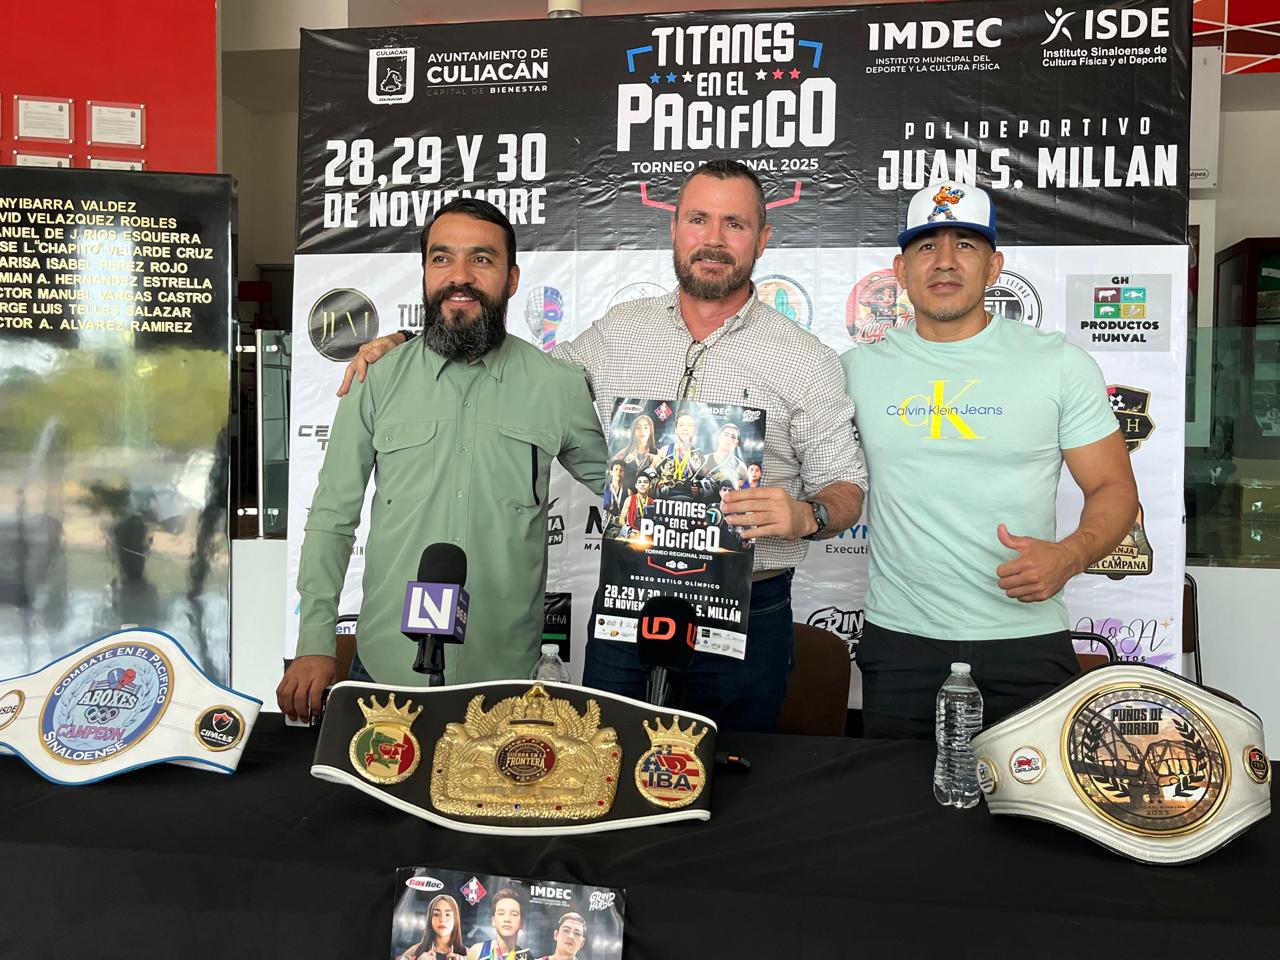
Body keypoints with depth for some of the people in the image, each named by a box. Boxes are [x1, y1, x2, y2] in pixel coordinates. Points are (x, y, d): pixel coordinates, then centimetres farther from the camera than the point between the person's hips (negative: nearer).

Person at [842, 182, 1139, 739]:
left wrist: (1070, 555, -16)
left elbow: (1113, 488, 2)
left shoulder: (1061, 364, 0)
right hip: (898, 642, 1)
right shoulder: (859, 368, 4)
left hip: (1026, 642, -1)